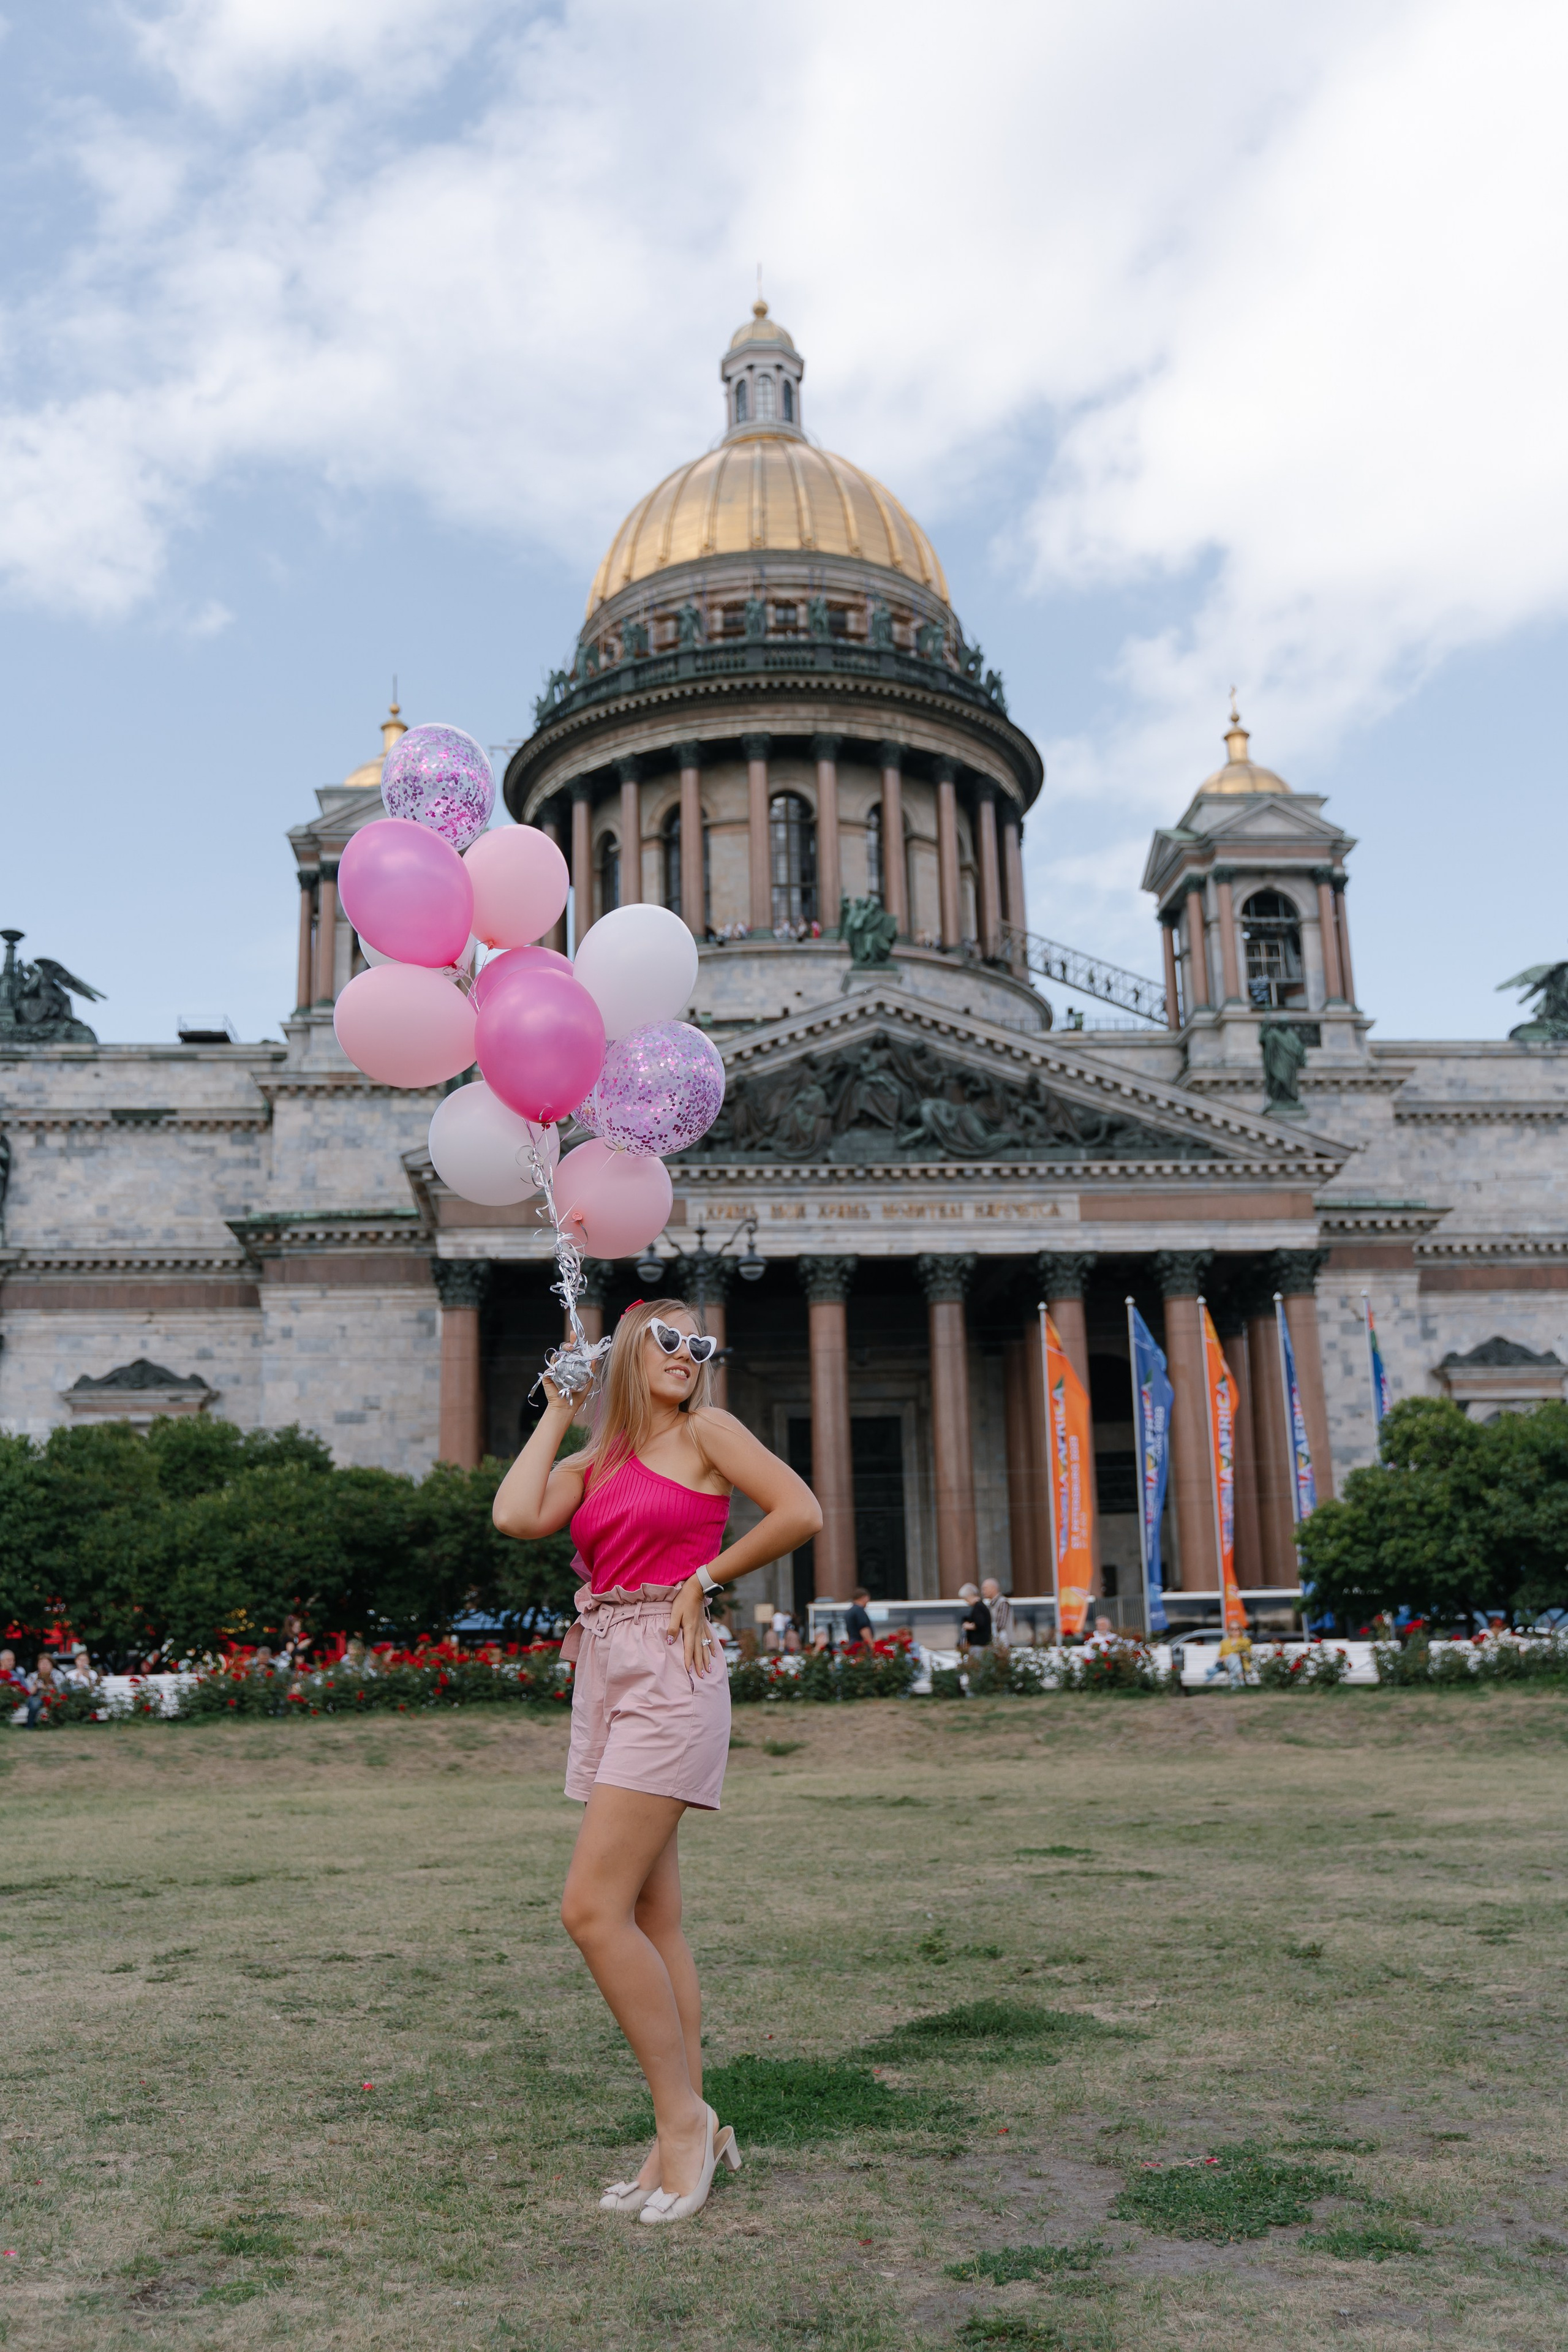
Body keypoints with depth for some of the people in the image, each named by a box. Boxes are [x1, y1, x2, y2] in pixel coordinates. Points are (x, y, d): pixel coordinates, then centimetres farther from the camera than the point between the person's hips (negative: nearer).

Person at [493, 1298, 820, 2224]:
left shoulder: (706, 1433, 1)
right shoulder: (591, 1464, 16)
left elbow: (802, 1512, -8)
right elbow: (517, 1516, -3)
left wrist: (704, 1578, -3)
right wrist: (557, 1411, 8)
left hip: (671, 1675, -7)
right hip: (604, 1678, 7)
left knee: (593, 1909, -12)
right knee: (654, 1922, 9)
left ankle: (685, 2117, 0)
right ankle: (693, 2133, 17)